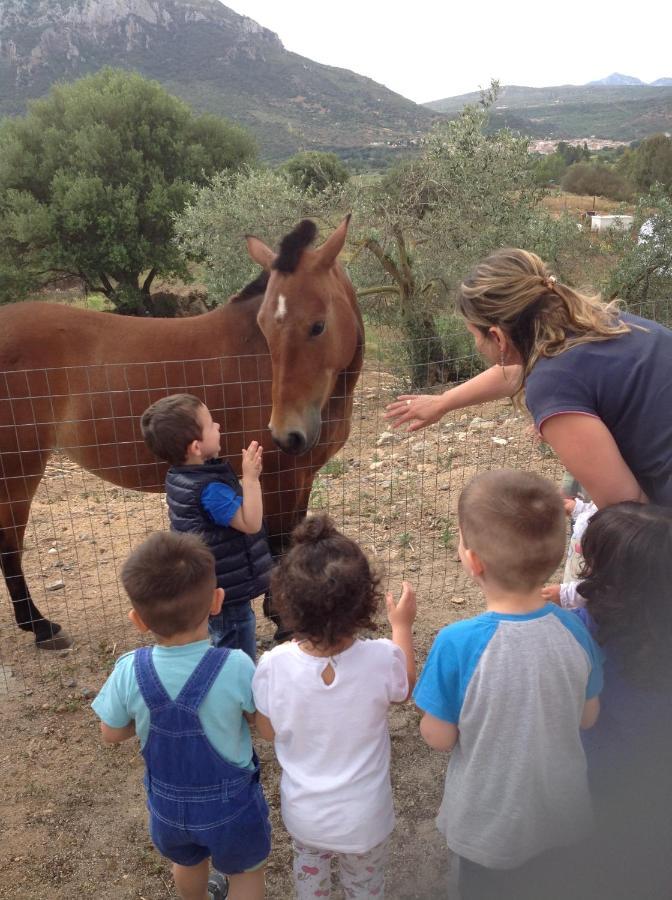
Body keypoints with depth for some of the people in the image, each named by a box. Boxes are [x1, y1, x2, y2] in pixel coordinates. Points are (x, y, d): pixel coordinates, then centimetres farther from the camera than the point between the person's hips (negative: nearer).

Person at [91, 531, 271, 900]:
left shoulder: (129, 672, -26)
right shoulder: (236, 667, -33)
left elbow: (111, 734, -8)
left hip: (168, 803, 4)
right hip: (230, 804, -3)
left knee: (189, 862, 35)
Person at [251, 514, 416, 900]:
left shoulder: (274, 666, -30)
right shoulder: (382, 659, -32)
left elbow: (269, 731, -9)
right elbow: (405, 690, -6)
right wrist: (403, 626, 5)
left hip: (304, 814, 1)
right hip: (363, 818, -1)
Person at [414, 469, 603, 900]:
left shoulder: (457, 644, -34)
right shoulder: (576, 629, -22)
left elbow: (438, 737, -19)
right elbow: (587, 718, -6)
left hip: (488, 825, -3)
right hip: (557, 814, 3)